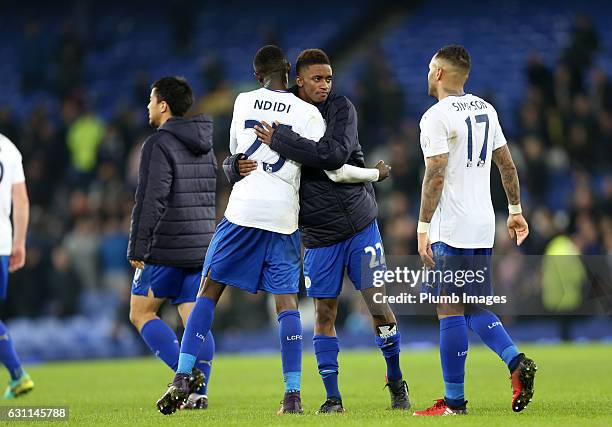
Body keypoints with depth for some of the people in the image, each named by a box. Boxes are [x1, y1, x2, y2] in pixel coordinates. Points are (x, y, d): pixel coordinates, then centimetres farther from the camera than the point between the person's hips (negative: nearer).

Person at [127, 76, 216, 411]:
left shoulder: (159, 144, -11)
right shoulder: (205, 145, 15)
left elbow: (151, 200, -18)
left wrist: (137, 249, -14)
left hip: (167, 248, -7)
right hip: (202, 245, 7)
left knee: (141, 313, 4)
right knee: (195, 318, 5)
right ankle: (198, 391, -6)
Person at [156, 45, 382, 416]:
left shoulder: (243, 103, 7)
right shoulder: (307, 113, 1)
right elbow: (334, 170, -1)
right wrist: (374, 174, 15)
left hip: (242, 208, 1)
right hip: (283, 214, 0)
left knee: (209, 291, 7)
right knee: (287, 301, 3)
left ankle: (183, 378, -3)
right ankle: (293, 396, -3)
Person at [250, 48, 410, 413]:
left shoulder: (341, 108, -8)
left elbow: (335, 155, -25)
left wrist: (279, 140, -25)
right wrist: (240, 166, -21)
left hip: (360, 225, -1)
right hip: (320, 236, 1)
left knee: (378, 304, -3)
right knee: (325, 314, 0)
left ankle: (396, 383, 16)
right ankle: (333, 398, 9)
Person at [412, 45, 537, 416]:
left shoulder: (437, 117, -11)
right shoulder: (485, 110, 13)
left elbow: (435, 176, -18)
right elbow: (507, 164, 17)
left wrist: (423, 228, -16)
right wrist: (516, 210, 25)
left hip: (451, 230, -8)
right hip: (483, 227, 8)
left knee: (451, 311, -4)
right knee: (474, 308, 15)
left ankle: (454, 402, -2)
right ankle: (517, 364, -5)